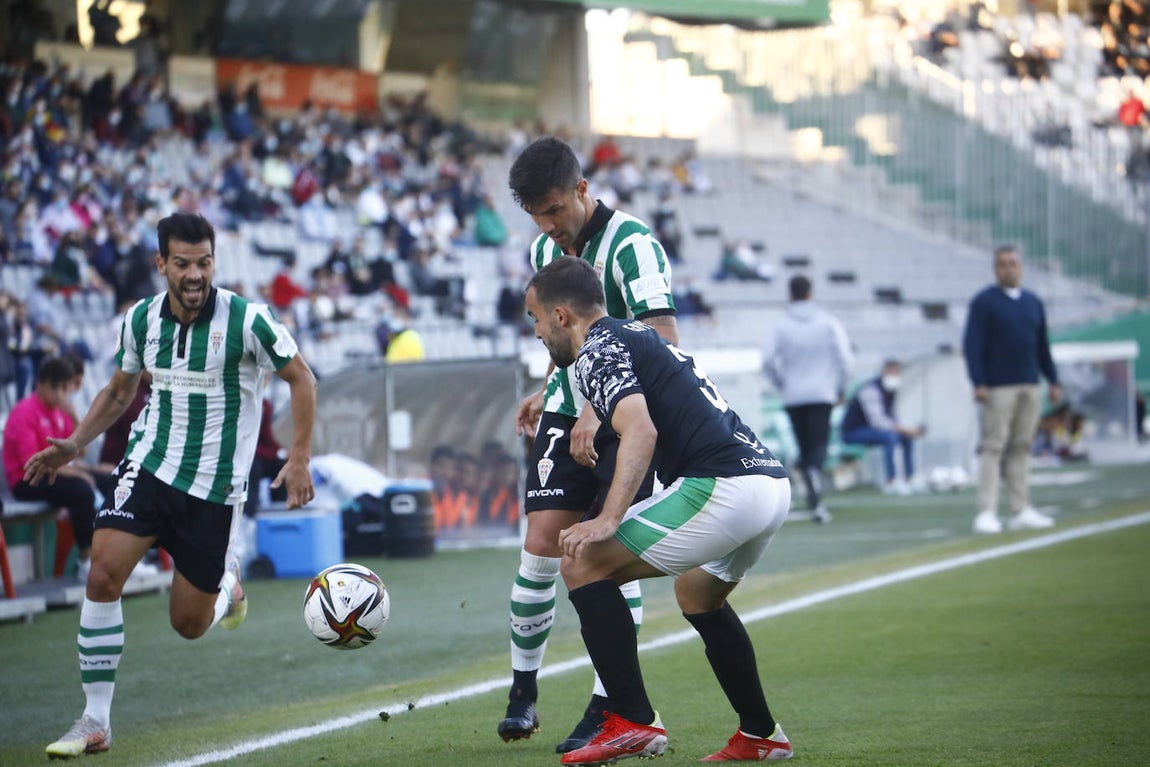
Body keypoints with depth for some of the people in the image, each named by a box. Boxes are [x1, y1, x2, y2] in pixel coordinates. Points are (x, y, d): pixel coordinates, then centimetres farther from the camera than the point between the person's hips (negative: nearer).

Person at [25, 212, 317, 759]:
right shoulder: (141, 320, -1)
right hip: (150, 467, 3)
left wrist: (299, 459, -9)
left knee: (189, 624, 2)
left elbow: (300, 378, -2)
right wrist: (75, 445, 3)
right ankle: (95, 721, -10)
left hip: (215, 487, -2)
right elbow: (119, 391, 15)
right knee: (103, 575, -19)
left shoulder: (246, 320, -14)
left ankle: (227, 579, 40)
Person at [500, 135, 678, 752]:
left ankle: (606, 708, 0)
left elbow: (662, 343, -27)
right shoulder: (545, 250, 7)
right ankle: (523, 689, 12)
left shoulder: (631, 244, -17)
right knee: (541, 545, -3)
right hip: (567, 413, 6)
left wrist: (598, 411, -34)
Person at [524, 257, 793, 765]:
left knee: (584, 564, -4)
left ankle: (633, 723, -8)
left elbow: (641, 431, -20)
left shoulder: (597, 350, -2)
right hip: (773, 481, 10)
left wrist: (608, 520, -29)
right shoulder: (636, 334, 27)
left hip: (721, 488, -10)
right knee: (697, 595, 33)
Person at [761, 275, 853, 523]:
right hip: (822, 393, -1)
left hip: (793, 397, 1)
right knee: (819, 445, -7)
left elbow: (768, 360, -6)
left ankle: (815, 502, 8)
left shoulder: (780, 326, 2)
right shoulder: (828, 323, 1)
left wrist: (782, 384, 8)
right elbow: (844, 356, -4)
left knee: (805, 448, 11)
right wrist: (841, 388, 7)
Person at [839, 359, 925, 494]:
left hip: (867, 429, 10)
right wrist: (904, 429, -33)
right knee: (889, 436, -31)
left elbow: (891, 417, 12)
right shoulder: (872, 389, -25)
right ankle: (892, 482, -29)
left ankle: (909, 481, 2)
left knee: (908, 438, 3)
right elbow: (877, 421, -32)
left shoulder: (891, 390, 5)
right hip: (852, 431, -10)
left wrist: (910, 430, -5)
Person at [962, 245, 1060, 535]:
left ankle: (1020, 511, 10)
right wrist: (978, 384, -16)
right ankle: (986, 513, -11)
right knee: (992, 448, -9)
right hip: (997, 388, -5)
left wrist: (1053, 381, 13)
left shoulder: (1033, 302, 15)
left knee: (1021, 448, 6)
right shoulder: (983, 302, -2)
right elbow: (972, 345, -7)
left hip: (1028, 386, 5)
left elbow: (1042, 346, 19)